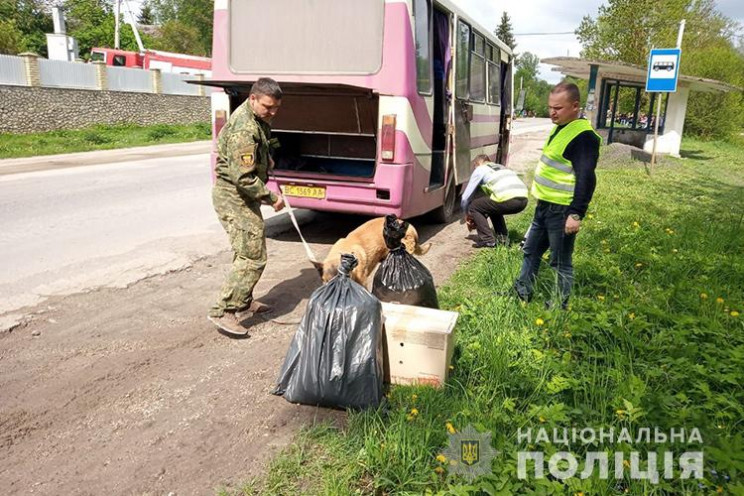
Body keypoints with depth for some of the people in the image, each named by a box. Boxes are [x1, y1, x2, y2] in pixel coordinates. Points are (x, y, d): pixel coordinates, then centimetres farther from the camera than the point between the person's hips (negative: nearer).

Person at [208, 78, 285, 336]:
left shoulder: (258, 120, 9)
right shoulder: (244, 128, -24)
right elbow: (243, 178, -27)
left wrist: (267, 161, 15)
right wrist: (271, 197, -18)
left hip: (244, 197, 10)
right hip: (234, 197, -10)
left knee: (247, 252, 19)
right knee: (252, 256, -12)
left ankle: (243, 301, 33)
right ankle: (223, 311, -8)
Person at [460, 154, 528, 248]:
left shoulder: (480, 170, 16)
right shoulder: (501, 167, 36)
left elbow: (465, 197, 18)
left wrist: (467, 214, 36)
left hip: (507, 200, -7)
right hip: (524, 199, 7)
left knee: (473, 207, 12)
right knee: (492, 206, 34)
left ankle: (487, 240, 4)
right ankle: (503, 237, 23)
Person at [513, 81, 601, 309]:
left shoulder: (583, 136, -19)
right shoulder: (560, 128, 12)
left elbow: (586, 179, -24)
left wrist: (576, 214, -28)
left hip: (562, 211, -10)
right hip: (544, 205, 10)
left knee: (560, 262, 3)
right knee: (531, 251, 20)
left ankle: (559, 307, 17)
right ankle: (522, 293, 35)